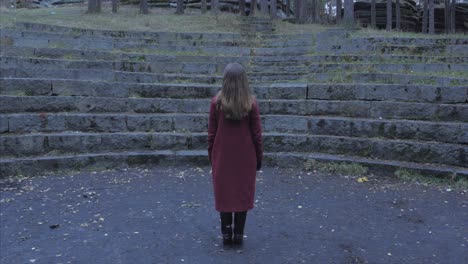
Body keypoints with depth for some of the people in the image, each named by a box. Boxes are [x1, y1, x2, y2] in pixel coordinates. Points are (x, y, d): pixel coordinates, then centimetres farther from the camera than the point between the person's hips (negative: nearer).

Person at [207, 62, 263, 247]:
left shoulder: (216, 102, -8)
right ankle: (239, 235, 16)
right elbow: (257, 133, -5)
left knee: (223, 193, 12)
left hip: (222, 156, 0)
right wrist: (259, 156, 7)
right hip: (245, 156, 0)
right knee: (243, 193, 11)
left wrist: (211, 154, 9)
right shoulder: (251, 103, -9)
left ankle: (226, 234, 16)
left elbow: (211, 133, -3)